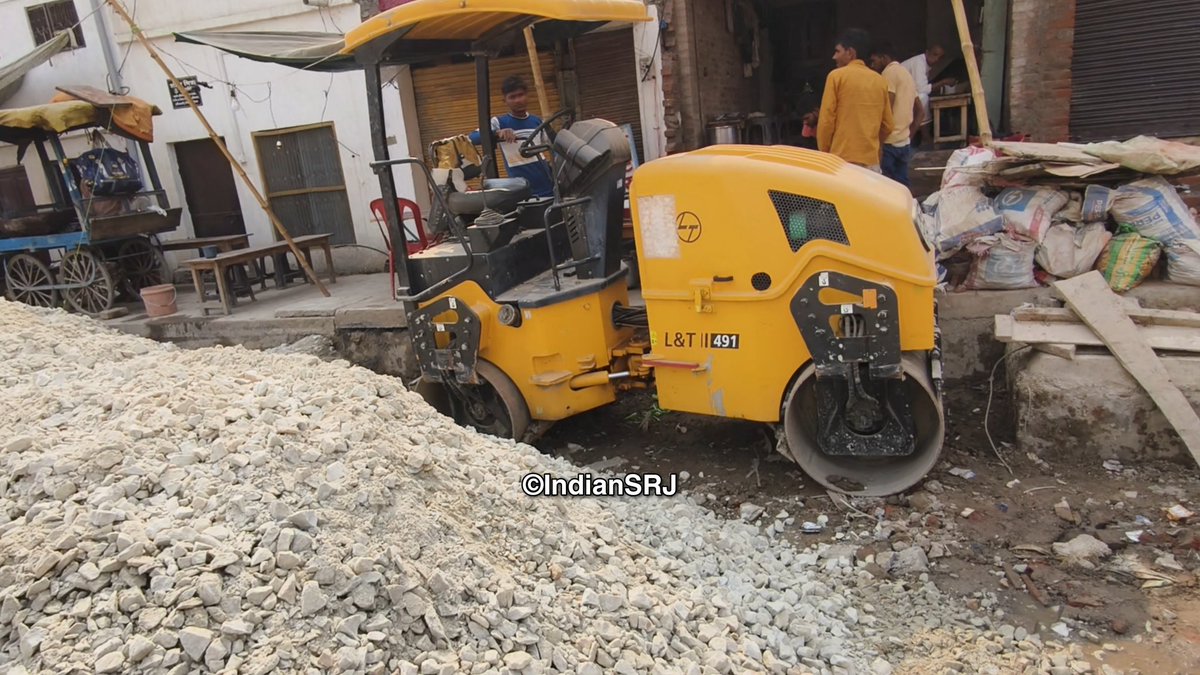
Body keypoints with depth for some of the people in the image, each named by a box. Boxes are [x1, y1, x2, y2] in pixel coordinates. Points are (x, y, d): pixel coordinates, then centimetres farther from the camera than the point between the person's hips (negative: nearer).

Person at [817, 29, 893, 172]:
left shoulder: (837, 76, -4)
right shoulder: (880, 80, 11)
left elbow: (826, 120, -6)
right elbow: (887, 125, 14)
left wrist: (824, 153, 5)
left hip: (842, 160, -5)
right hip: (871, 161, 5)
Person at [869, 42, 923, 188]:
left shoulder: (889, 72, -7)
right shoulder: (906, 74, 22)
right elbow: (920, 111, 23)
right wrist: (910, 135, 18)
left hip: (889, 142, -9)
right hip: (904, 143, 9)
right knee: (901, 187, 9)